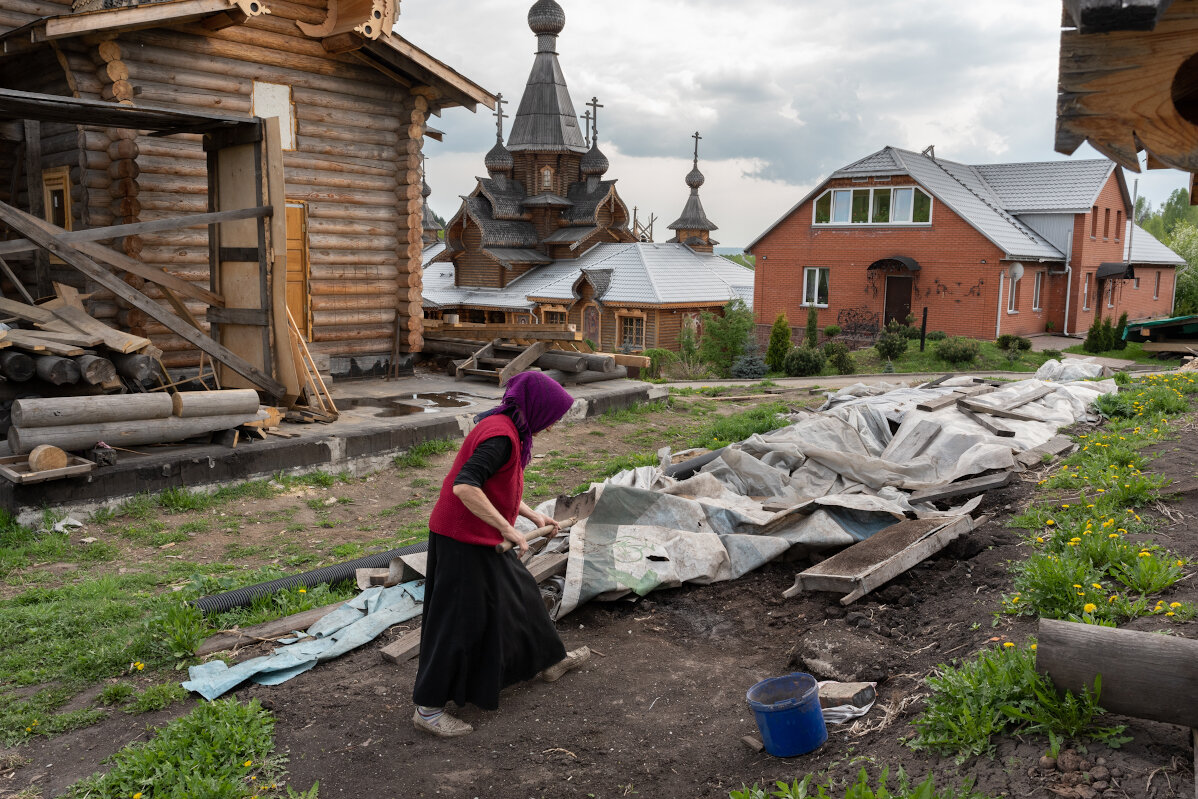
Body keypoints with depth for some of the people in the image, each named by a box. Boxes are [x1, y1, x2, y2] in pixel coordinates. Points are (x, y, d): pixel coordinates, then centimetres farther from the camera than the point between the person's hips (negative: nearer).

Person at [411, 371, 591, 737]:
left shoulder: (504, 429, 9)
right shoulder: (501, 436, -23)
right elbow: (464, 487, -34)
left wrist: (533, 515, 19)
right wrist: (508, 530, -29)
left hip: (480, 538, 11)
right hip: (463, 541, -11)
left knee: (518, 594, 23)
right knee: (461, 622, -2)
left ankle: (548, 661, 43)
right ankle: (428, 707, 11)